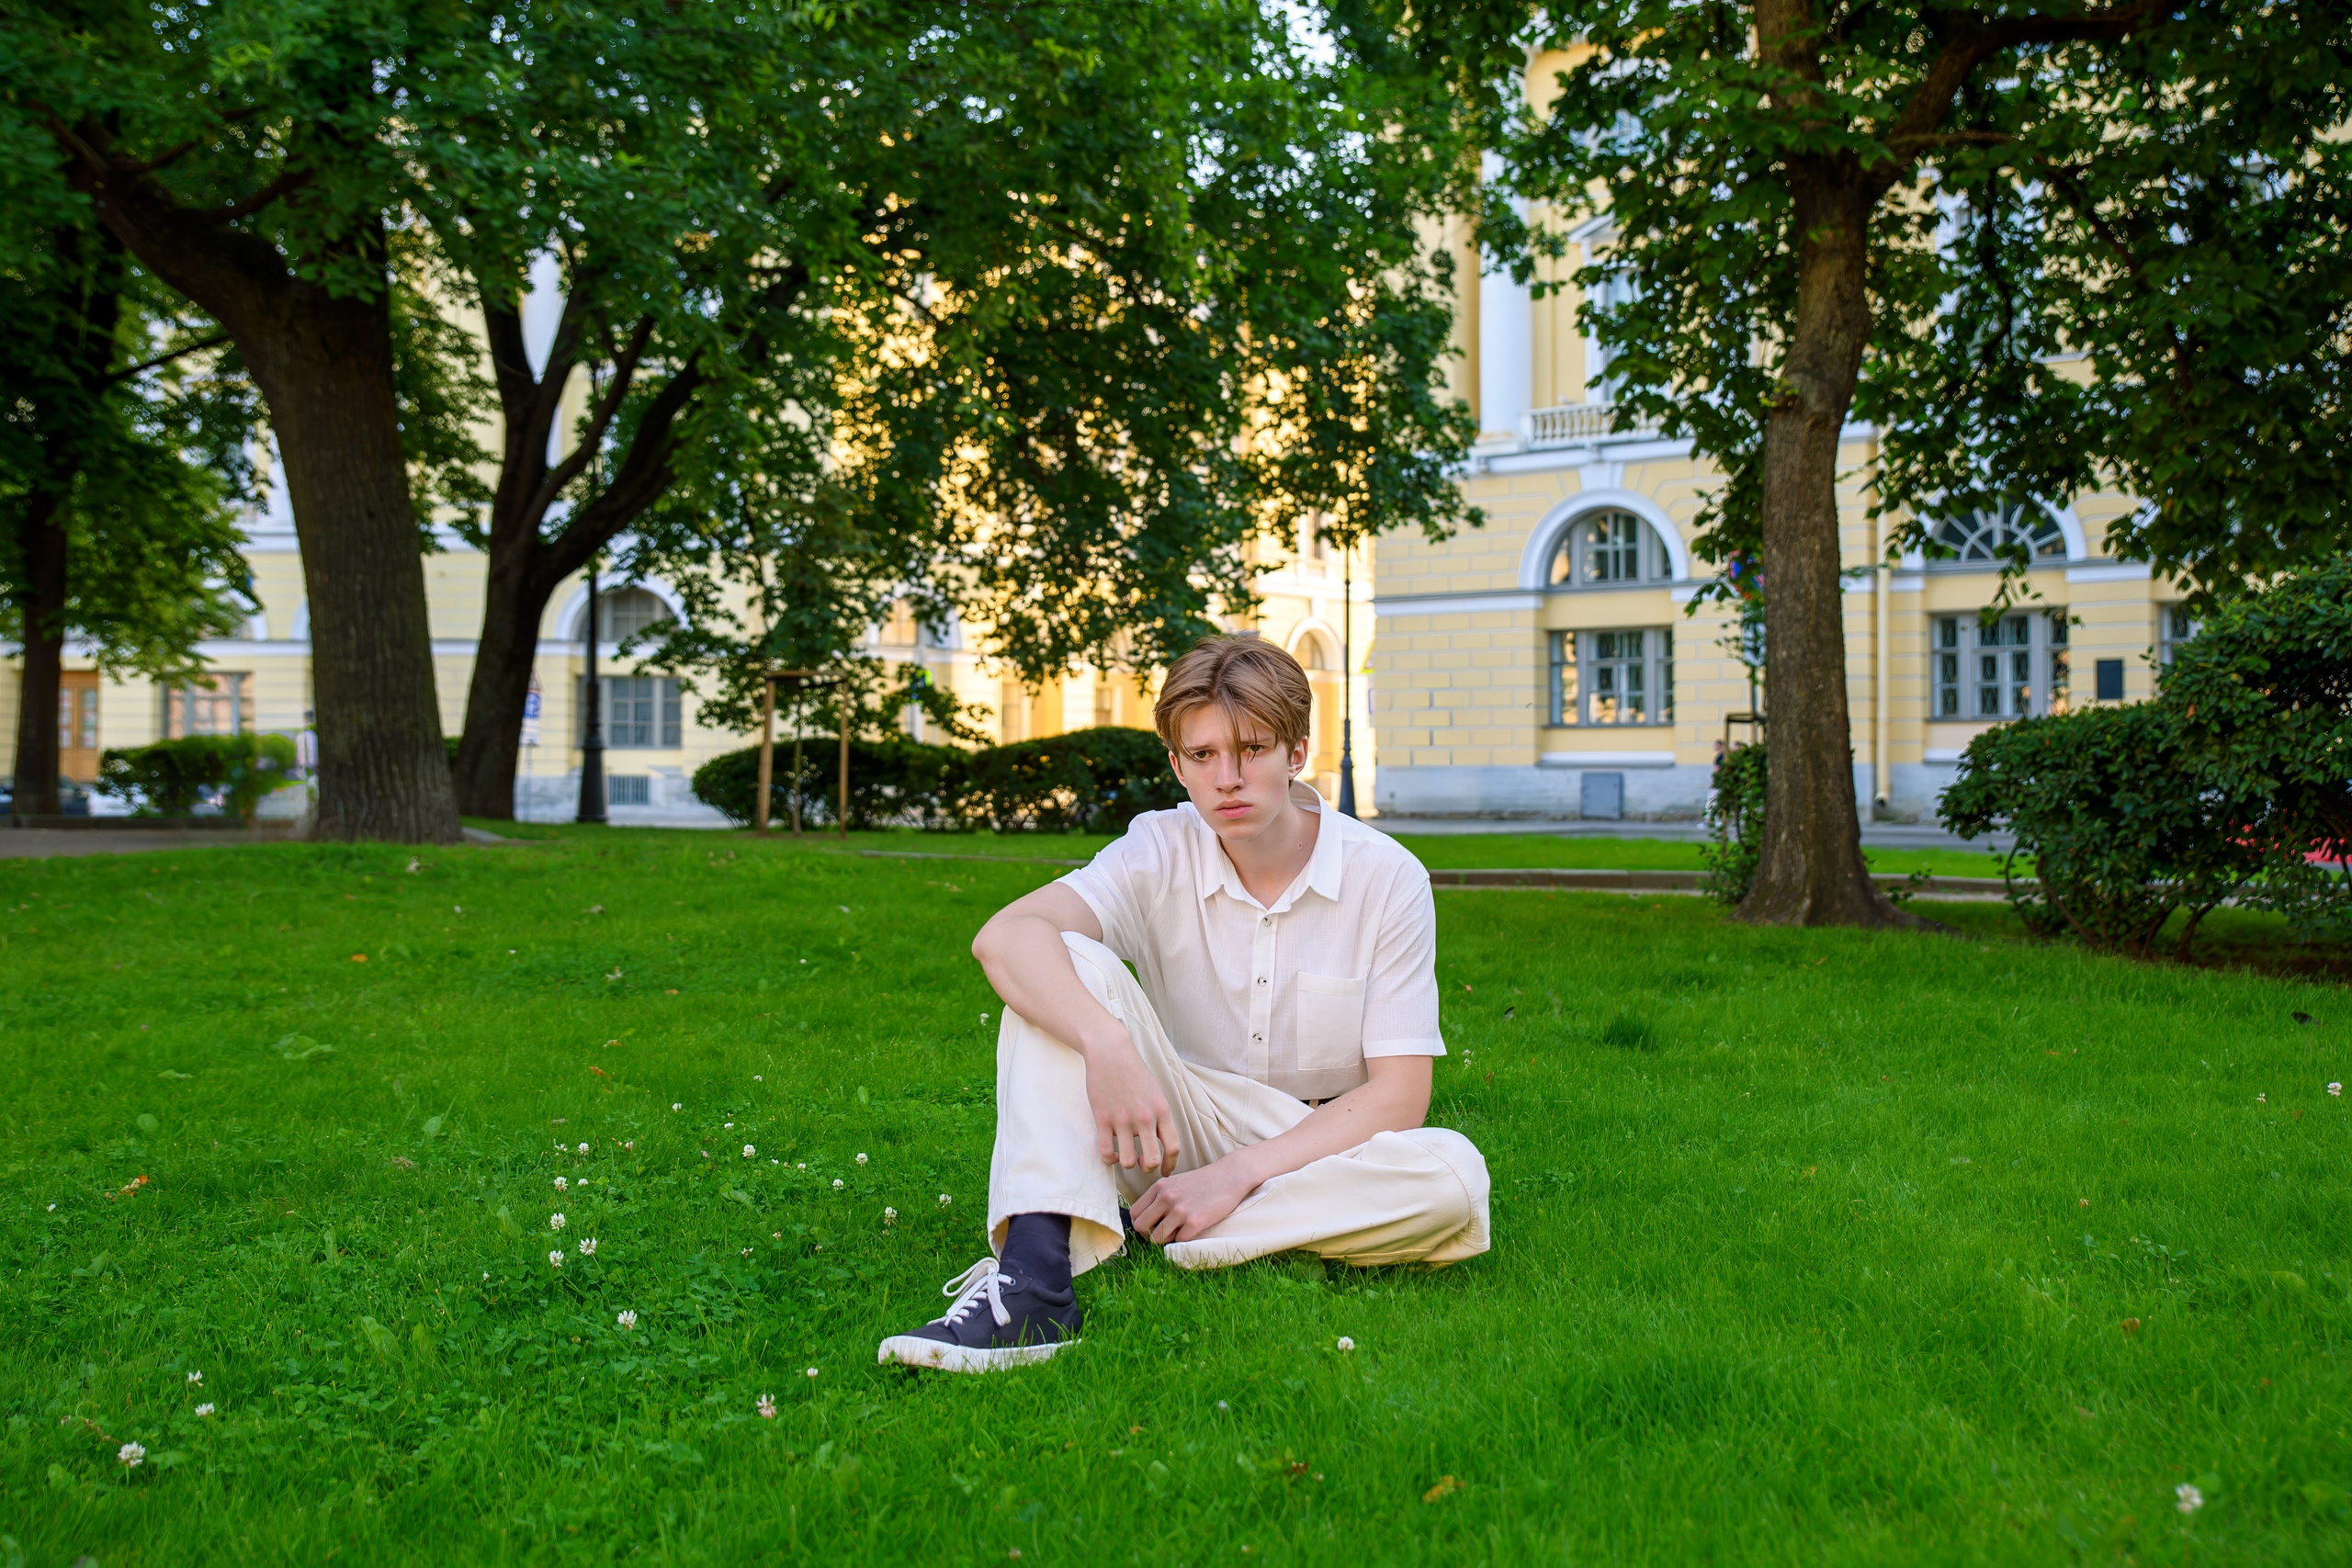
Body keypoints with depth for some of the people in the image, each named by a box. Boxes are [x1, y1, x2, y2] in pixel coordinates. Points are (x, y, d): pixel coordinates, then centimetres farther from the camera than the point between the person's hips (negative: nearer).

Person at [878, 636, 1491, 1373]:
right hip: (1182, 1133, 1)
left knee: (1455, 1177, -33)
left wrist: (1237, 1175, -24)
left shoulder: (1388, 878, -12)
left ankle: (1132, 1230, -27)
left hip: (1320, 1146, 0)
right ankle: (1035, 1273, -39)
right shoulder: (1161, 853, -9)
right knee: (1069, 968, -22)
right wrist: (1107, 1044, -45)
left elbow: (1398, 1095, -14)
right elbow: (1004, 937, -26)